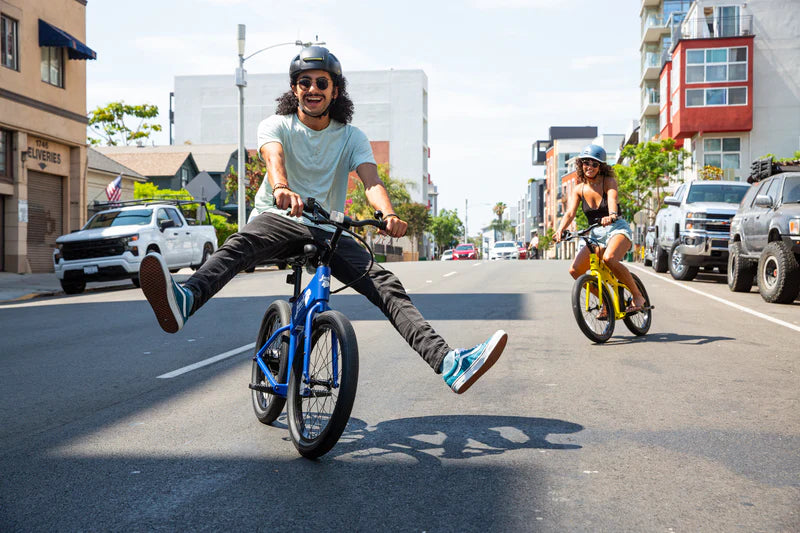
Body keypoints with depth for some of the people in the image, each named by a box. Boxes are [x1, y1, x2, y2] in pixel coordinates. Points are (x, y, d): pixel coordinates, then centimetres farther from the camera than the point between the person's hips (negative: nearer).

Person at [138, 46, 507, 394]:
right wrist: (282, 189, -48)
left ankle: (448, 362, -34)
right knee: (241, 243, -37)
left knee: (382, 281, -20)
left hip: (327, 229, 2)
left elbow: (370, 180, -12)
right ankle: (184, 302, -67)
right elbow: (273, 157, -22)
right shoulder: (277, 125, 2)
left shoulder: (351, 137, 7)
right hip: (279, 219, -2)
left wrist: (388, 214, -36)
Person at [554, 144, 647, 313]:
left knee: (609, 258, -36)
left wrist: (611, 216, -50)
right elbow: (570, 212, -11)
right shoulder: (579, 189, 3)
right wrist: (560, 230, -31)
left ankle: (638, 296, -17)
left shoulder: (609, 181, -7)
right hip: (596, 235, 5)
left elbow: (612, 199, -27)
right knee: (575, 270, -12)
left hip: (617, 230, -5)